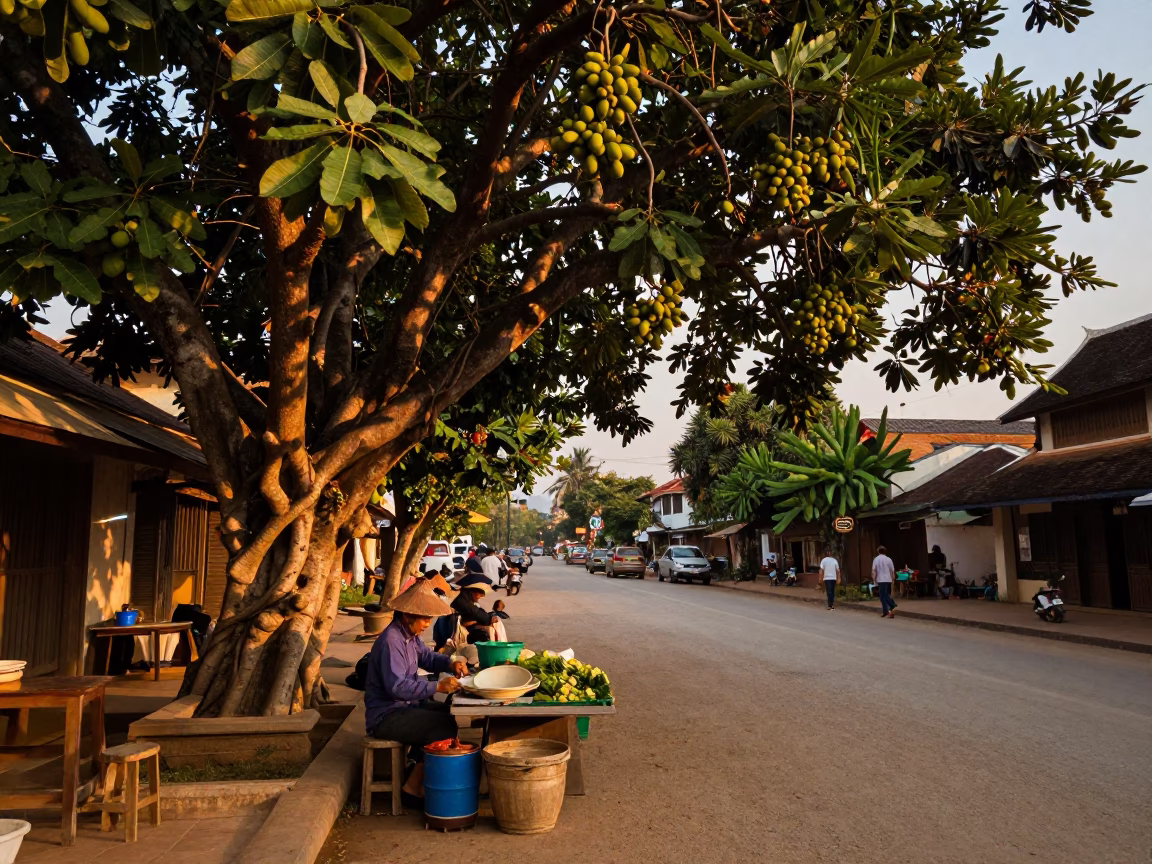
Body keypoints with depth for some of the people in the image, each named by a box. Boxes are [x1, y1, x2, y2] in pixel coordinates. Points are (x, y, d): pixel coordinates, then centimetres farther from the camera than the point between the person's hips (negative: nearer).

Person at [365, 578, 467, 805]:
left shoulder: (410, 635, 8)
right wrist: (438, 686, -33)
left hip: (404, 705, 10)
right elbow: (396, 686, -32)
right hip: (386, 716, -10)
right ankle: (413, 788, -8)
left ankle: (417, 763, 17)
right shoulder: (391, 641, -24)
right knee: (445, 727, -19)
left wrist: (450, 663, 1)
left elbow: (426, 656, 21)